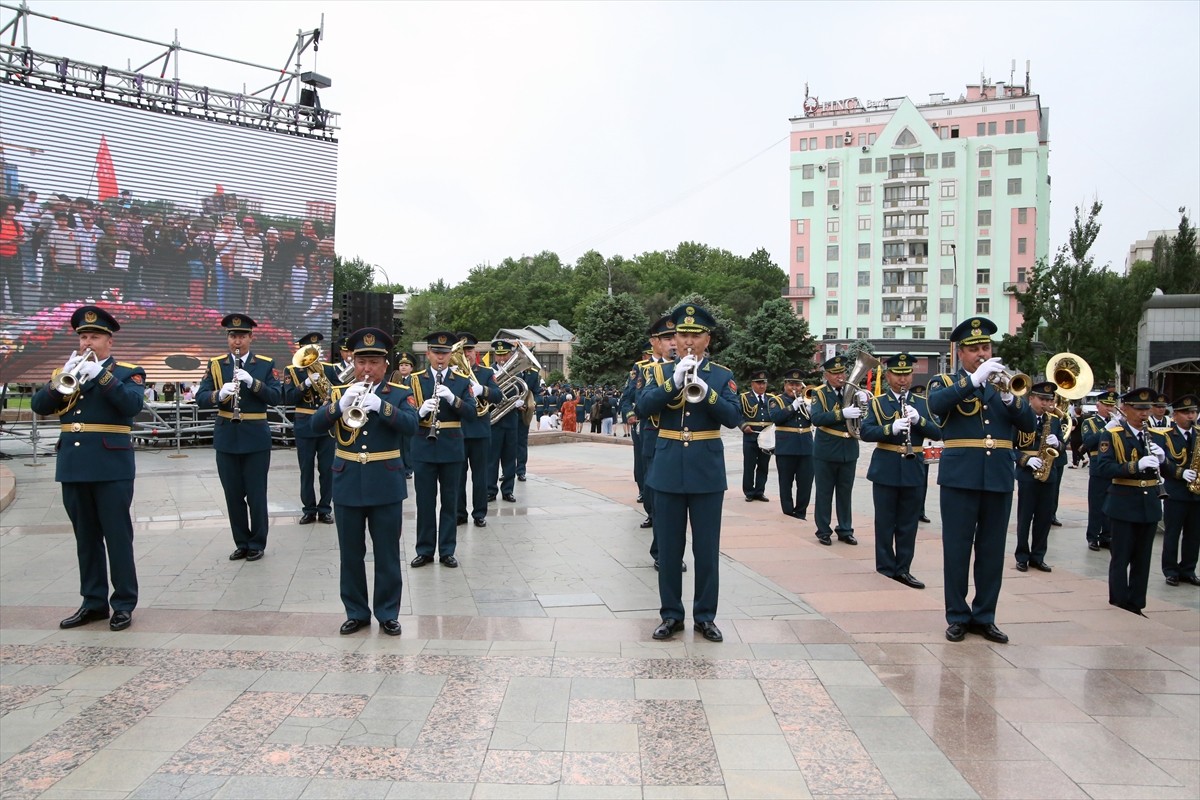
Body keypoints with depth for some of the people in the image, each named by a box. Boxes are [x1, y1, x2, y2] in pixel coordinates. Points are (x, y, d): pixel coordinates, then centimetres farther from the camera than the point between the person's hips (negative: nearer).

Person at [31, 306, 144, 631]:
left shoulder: (128, 372, 2)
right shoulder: (66, 372, 16)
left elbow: (132, 404, -16)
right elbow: (39, 406, 4)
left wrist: (101, 374, -22)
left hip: (111, 467, -5)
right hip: (72, 466, 5)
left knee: (117, 536, -1)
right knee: (86, 538, 11)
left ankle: (124, 604, 7)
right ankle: (93, 602, 20)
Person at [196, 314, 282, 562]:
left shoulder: (266, 364, 1)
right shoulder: (215, 365, 5)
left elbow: (276, 397, -8)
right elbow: (200, 398, -4)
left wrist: (252, 382, -23)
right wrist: (219, 394, -25)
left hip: (256, 437, -2)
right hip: (226, 438, 2)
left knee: (256, 493, 2)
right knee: (233, 494, 8)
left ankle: (257, 544, 15)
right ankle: (241, 543, 21)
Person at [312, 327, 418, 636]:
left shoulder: (400, 394, 0)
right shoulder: (339, 393, 6)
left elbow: (411, 425, -18)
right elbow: (316, 424, -8)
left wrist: (380, 405, -32)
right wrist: (341, 404, -25)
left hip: (386, 486, -2)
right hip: (348, 485, 2)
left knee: (387, 555, 5)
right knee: (351, 555, 10)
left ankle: (388, 613, 17)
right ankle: (356, 612, 23)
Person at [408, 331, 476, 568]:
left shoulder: (462, 382, 4)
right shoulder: (415, 380, 4)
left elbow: (471, 411, -6)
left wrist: (452, 398, -23)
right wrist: (421, 411, -24)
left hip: (452, 448, 0)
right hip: (423, 448, 0)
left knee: (450, 501, 6)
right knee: (425, 501, 5)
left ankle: (447, 551, 16)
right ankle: (425, 550, 17)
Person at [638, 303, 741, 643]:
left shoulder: (722, 376, 3)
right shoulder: (663, 372, 6)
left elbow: (733, 418, -10)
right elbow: (643, 405, -10)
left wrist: (704, 389, -22)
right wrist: (675, 381, -22)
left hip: (706, 470, -1)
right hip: (668, 469, 1)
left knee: (707, 548, 5)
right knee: (669, 547, 8)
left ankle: (705, 616, 18)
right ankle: (671, 614, 19)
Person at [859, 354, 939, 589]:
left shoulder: (922, 403, 9)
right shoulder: (877, 403, 2)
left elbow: (938, 433, 0)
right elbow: (866, 432, -10)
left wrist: (918, 420, -17)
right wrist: (891, 428, -26)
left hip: (913, 471, 2)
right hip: (885, 470, -2)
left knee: (908, 523, 7)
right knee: (885, 521, 4)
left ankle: (903, 569, 16)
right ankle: (886, 567, 15)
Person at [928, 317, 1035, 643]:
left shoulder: (1005, 383, 15)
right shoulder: (945, 382, 5)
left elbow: (1029, 424, 3)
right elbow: (936, 403, -19)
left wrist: (1010, 398, -15)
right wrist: (974, 379, -24)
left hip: (999, 479, 3)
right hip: (960, 478, -3)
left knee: (992, 551, 8)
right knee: (957, 549, 1)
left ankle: (984, 616, 19)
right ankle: (957, 617, 12)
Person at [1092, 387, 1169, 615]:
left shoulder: (1155, 435, 10)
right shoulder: (1112, 434, -7)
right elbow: (1103, 468, -17)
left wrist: (1161, 459, -10)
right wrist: (1135, 466, -28)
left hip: (1150, 504, 5)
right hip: (1124, 504, -5)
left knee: (1142, 558, 11)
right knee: (1121, 557, 2)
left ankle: (1136, 604, 20)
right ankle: (1119, 604, 12)